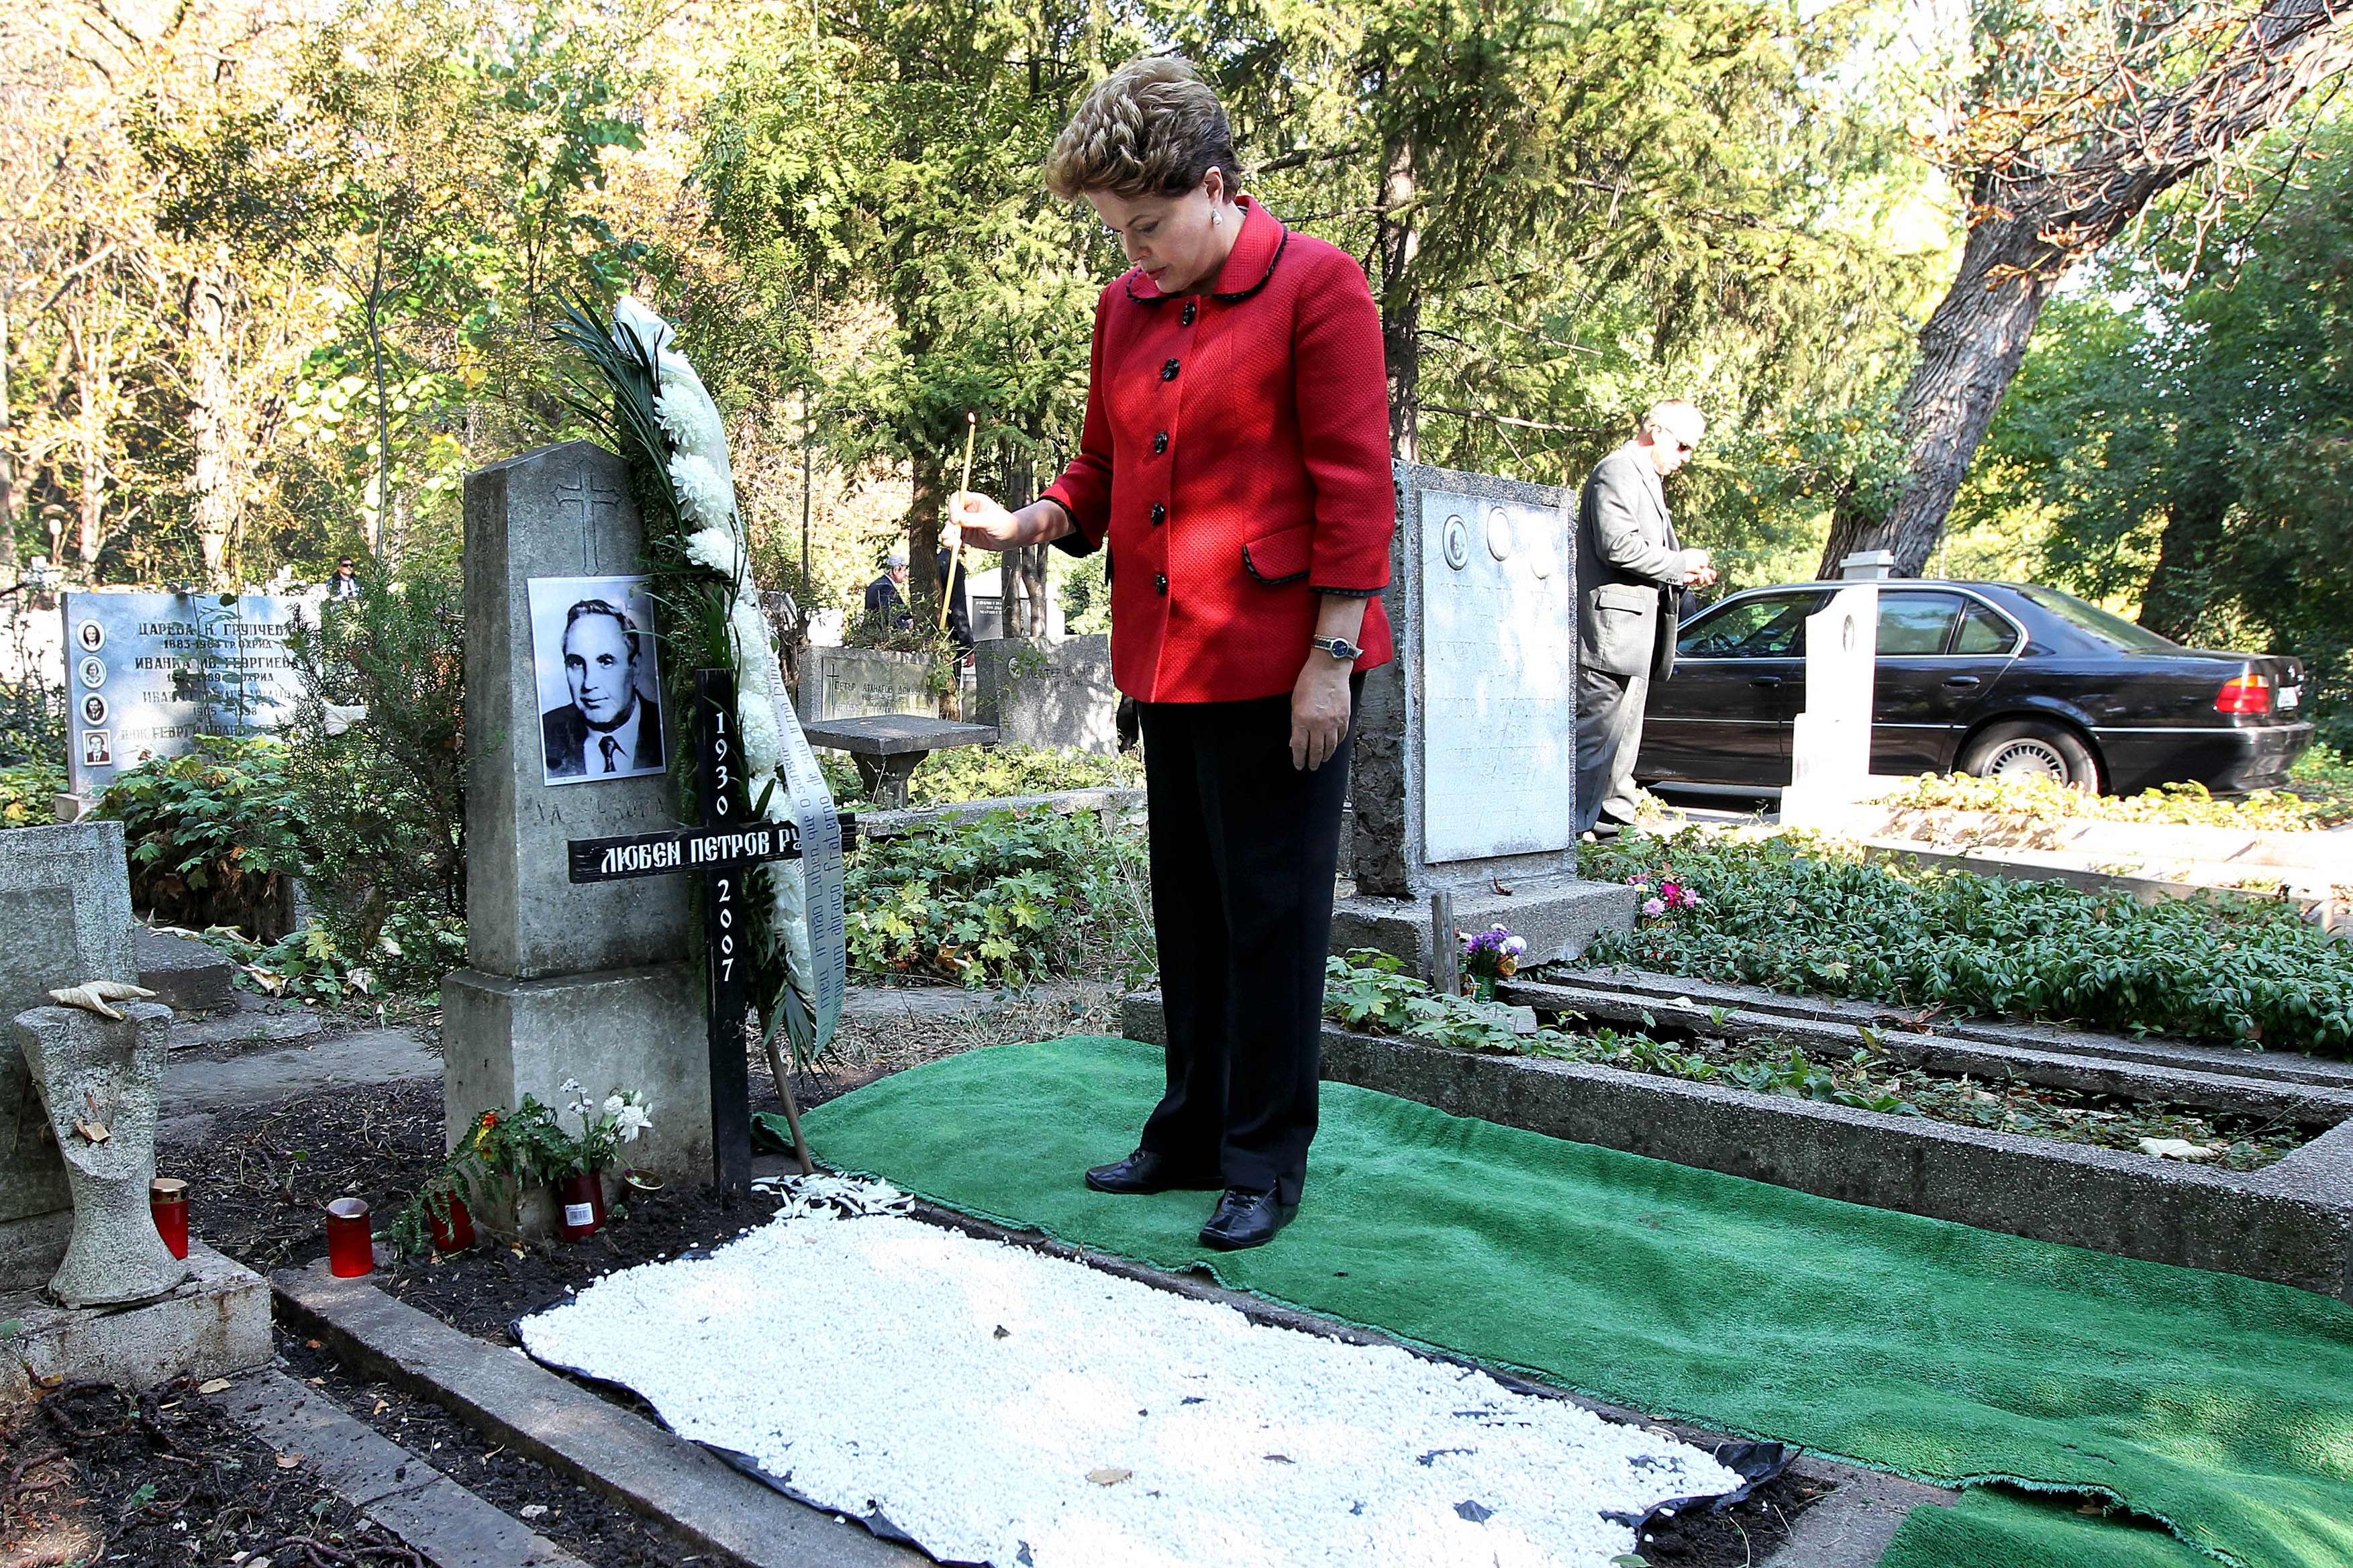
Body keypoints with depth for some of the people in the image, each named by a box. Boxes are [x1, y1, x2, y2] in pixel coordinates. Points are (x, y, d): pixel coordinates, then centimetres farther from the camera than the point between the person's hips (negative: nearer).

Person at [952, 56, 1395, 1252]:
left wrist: (1331, 658, -14)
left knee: (1271, 913, 1)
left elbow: (1355, 484, -10)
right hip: (1167, 658, 7)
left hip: (1280, 664, -7)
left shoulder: (1316, 286, -7)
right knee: (1189, 911, 14)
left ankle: (1265, 1163, 14)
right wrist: (1030, 524, -1)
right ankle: (1194, 1132, 29)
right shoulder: (1125, 309, 13)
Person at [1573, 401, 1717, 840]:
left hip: (1638, 630, 11)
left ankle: (1613, 827, 20)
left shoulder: (1647, 480, 23)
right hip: (1613, 626, -11)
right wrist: (1679, 564, -11)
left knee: (1623, 737, 13)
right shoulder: (1618, 471, -9)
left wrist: (1684, 576, 11)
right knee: (1599, 734, -11)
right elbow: (1617, 546, -21)